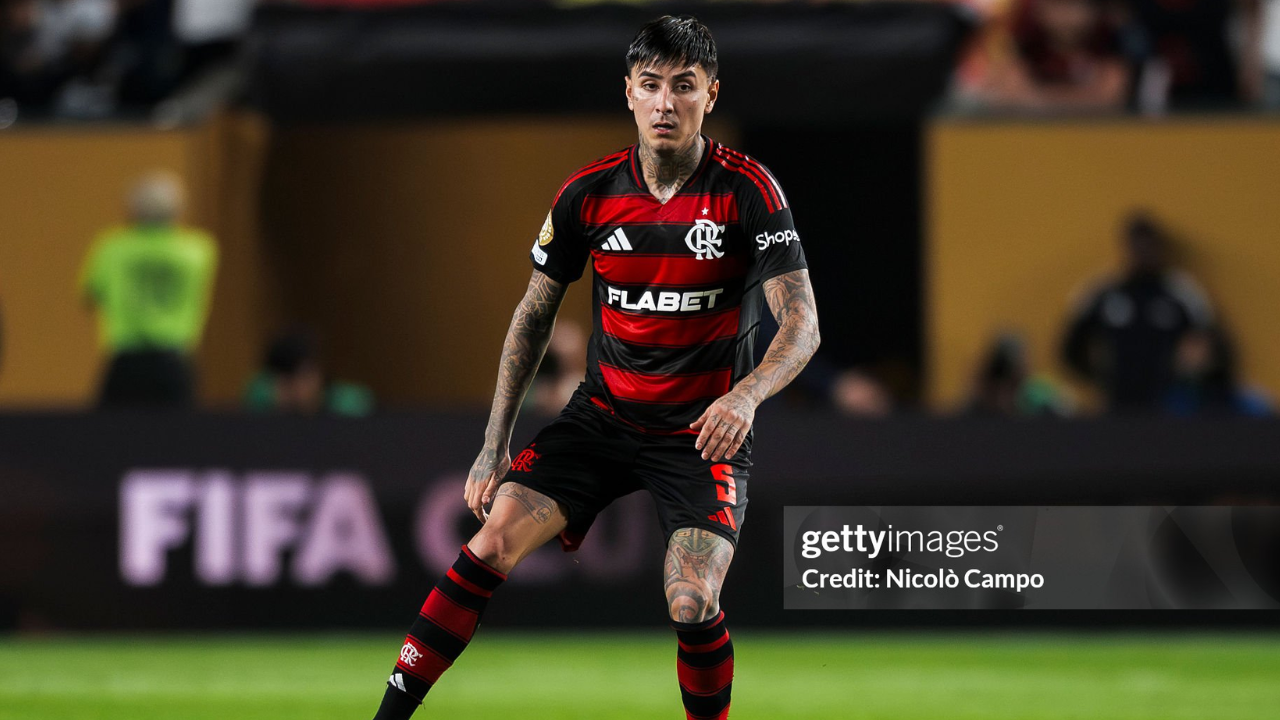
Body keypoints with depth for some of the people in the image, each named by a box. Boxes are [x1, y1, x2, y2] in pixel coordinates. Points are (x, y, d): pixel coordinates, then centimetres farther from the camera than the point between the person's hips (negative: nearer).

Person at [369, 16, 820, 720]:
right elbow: (534, 313, 7)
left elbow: (801, 323, -18)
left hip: (703, 436, -3)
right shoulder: (590, 193, -3)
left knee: (691, 605, -23)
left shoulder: (748, 191, -13)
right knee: (493, 541, -15)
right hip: (603, 416, 3)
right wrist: (493, 447, 3)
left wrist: (746, 395, -38)